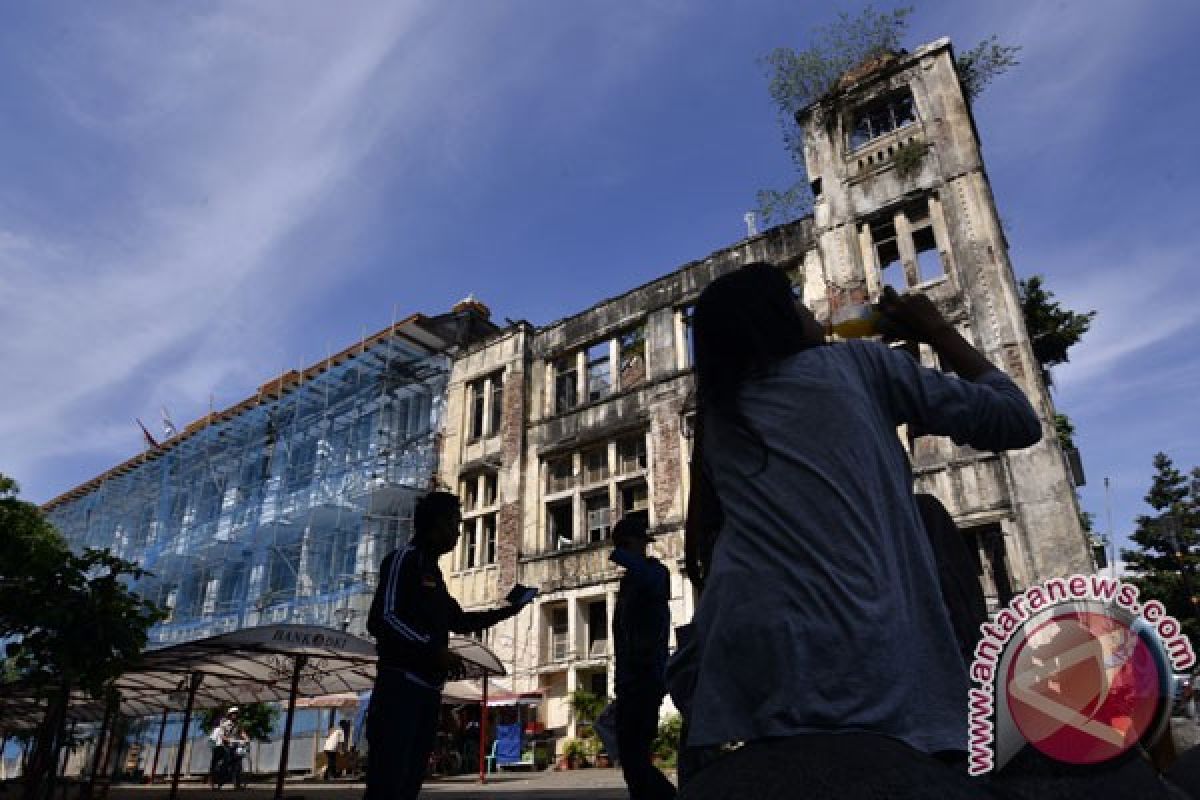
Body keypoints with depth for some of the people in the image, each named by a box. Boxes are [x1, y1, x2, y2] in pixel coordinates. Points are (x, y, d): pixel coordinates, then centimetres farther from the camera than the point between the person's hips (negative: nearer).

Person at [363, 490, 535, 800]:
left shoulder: (432, 570, 22)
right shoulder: (403, 558, -4)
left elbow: (459, 621, 30)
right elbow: (382, 620, -17)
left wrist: (504, 612, 18)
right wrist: (436, 651, -19)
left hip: (428, 689, 9)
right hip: (401, 684, -9)